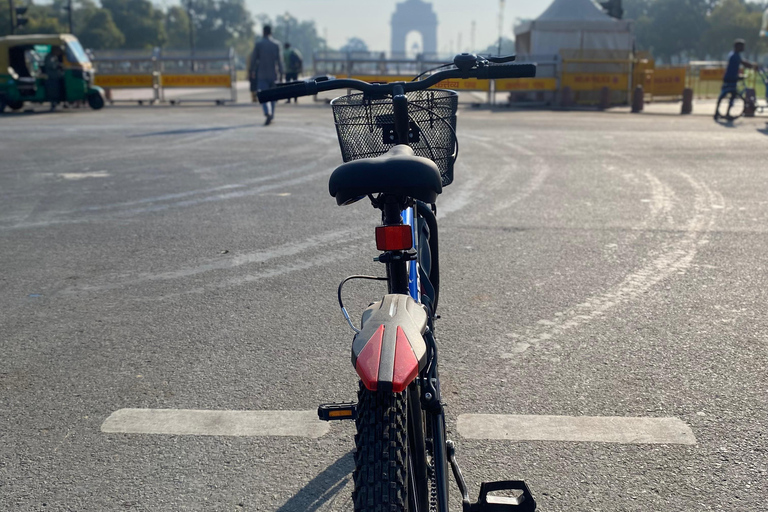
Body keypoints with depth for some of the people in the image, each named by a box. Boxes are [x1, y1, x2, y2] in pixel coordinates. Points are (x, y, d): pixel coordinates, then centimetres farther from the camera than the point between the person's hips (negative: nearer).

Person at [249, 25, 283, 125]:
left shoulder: (259, 44, -2)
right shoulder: (277, 44, 1)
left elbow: (254, 58, 0)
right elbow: (280, 60, -2)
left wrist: (252, 71, 13)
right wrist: (281, 74, 2)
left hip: (262, 74, -2)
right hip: (274, 74, 2)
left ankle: (267, 112, -30)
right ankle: (271, 116, 19)